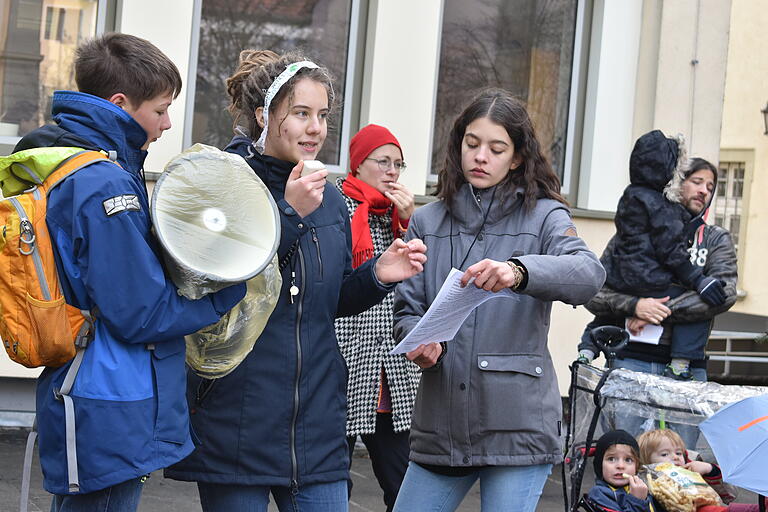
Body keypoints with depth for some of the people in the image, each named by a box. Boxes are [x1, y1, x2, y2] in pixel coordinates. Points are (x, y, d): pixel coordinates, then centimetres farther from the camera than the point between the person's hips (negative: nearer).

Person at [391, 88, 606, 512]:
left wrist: (518, 270, -37)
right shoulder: (427, 222, 11)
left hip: (518, 425, -3)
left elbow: (588, 274, -18)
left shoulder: (544, 216, 2)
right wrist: (420, 341, -15)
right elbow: (407, 310, 8)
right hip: (439, 424, 3)